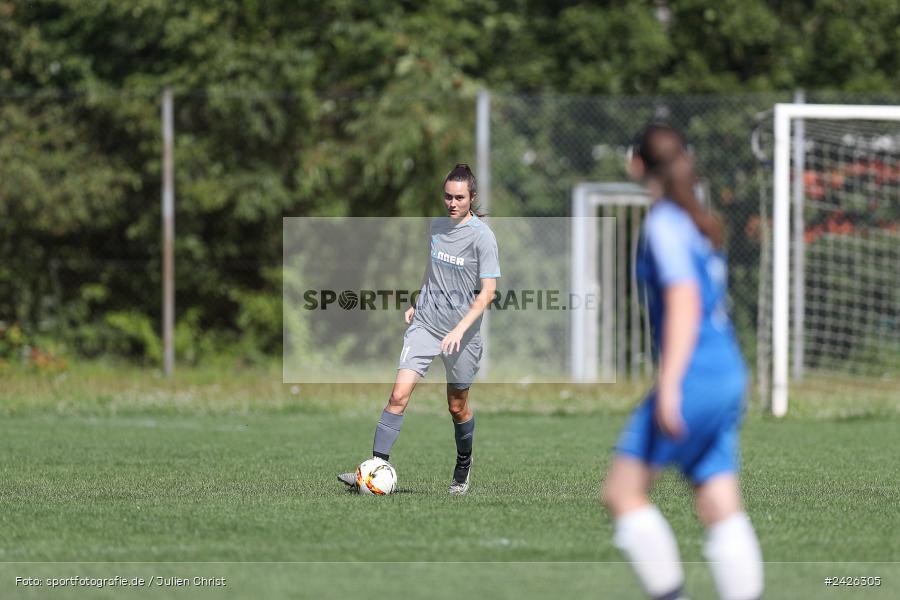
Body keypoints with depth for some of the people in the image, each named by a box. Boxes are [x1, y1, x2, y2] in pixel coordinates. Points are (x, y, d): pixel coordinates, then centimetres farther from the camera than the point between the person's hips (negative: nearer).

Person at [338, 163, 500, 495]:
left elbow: (488, 290, -14)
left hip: (461, 333, -4)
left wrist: (460, 328, -22)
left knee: (457, 407, 10)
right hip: (425, 323, 4)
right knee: (399, 393, -12)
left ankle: (464, 463, 37)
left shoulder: (482, 236, -12)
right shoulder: (436, 225, 6)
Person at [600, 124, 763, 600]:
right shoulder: (698, 222, 17)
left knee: (621, 491, -3)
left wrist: (668, 386, -22)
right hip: (728, 372, 9)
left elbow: (684, 303, -18)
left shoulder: (664, 225, -9)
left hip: (693, 378, -9)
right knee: (721, 510, 5)